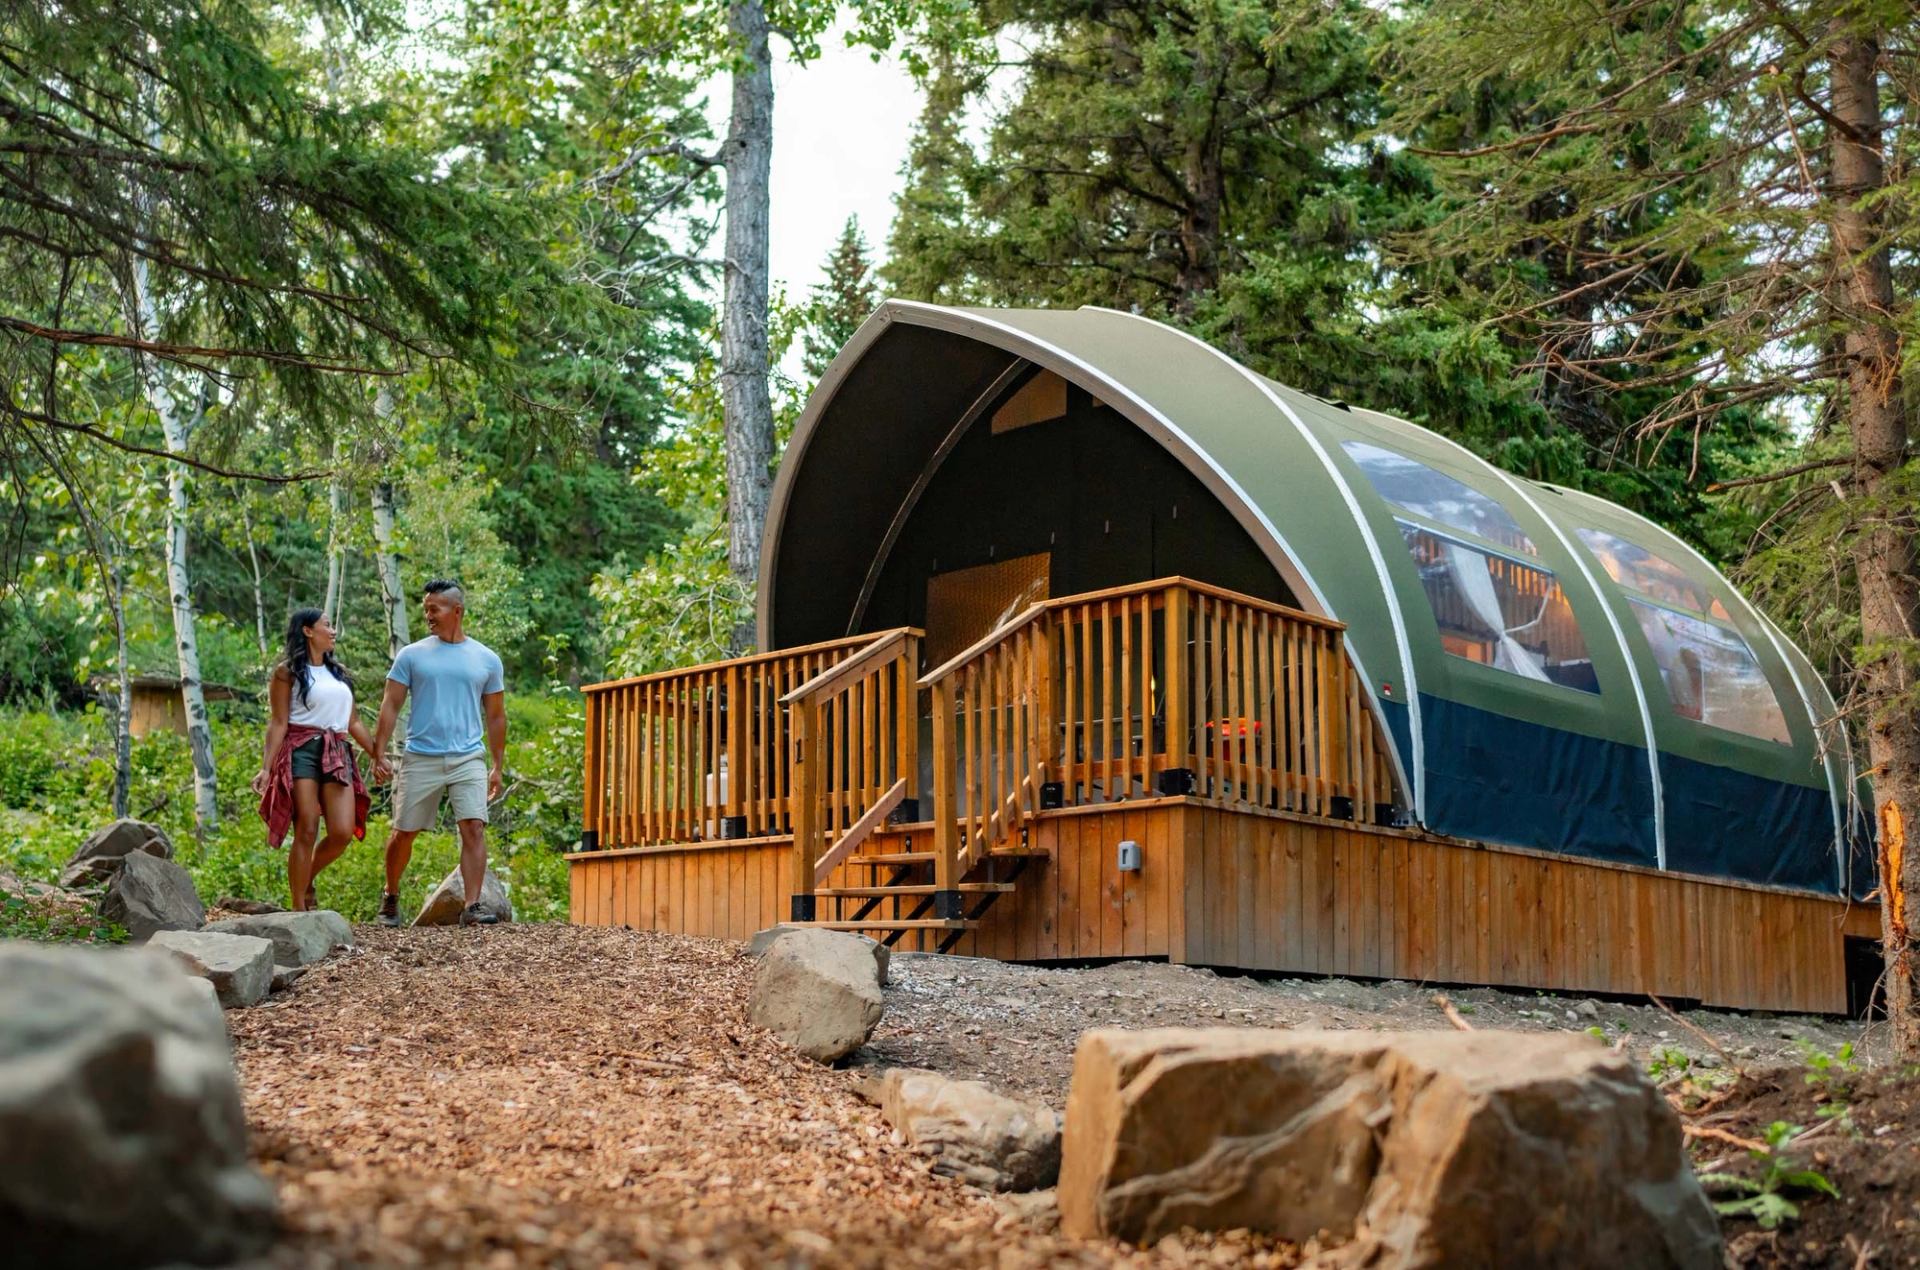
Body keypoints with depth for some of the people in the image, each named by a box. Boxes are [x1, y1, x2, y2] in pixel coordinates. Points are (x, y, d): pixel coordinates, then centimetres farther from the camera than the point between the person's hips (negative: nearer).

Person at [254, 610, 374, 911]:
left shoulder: (338, 672, 21)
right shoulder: (287, 672, 3)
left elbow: (354, 722, 23)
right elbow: (278, 723, -4)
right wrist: (266, 768, -13)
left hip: (337, 755, 5)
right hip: (301, 751, -5)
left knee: (343, 832, -8)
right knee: (307, 832, -9)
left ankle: (306, 880, 18)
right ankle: (299, 909, -2)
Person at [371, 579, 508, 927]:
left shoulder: (486, 660, 7)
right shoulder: (412, 655, 3)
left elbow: (495, 716, 12)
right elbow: (390, 707, 3)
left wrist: (498, 766, 10)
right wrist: (379, 755, -5)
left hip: (468, 759, 0)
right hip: (421, 758, 0)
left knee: (474, 828, -14)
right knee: (404, 832, 8)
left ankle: (471, 908, -16)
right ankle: (390, 897, 31)